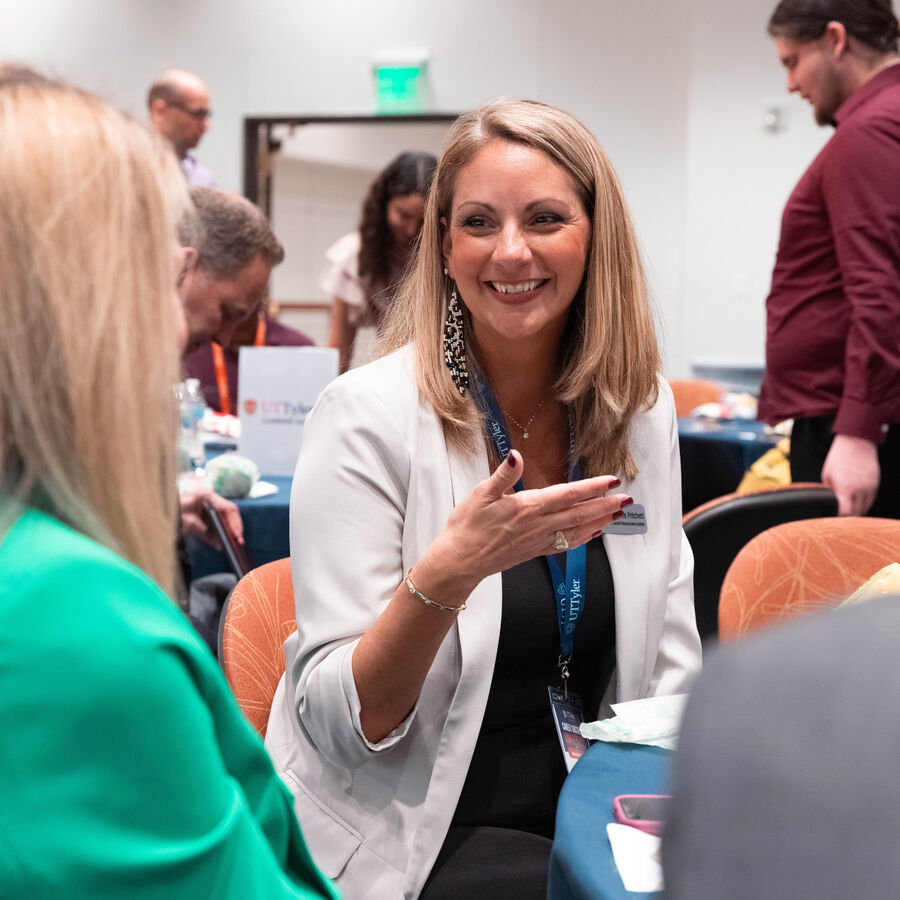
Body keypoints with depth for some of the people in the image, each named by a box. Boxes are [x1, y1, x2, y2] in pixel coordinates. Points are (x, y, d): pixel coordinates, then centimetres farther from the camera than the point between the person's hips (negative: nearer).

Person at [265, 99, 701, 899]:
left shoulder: (643, 411, 2)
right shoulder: (367, 415, -13)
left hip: (591, 811, 6)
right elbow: (338, 724, -14)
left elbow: (669, 668, 9)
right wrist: (448, 571, -30)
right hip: (410, 834, -5)